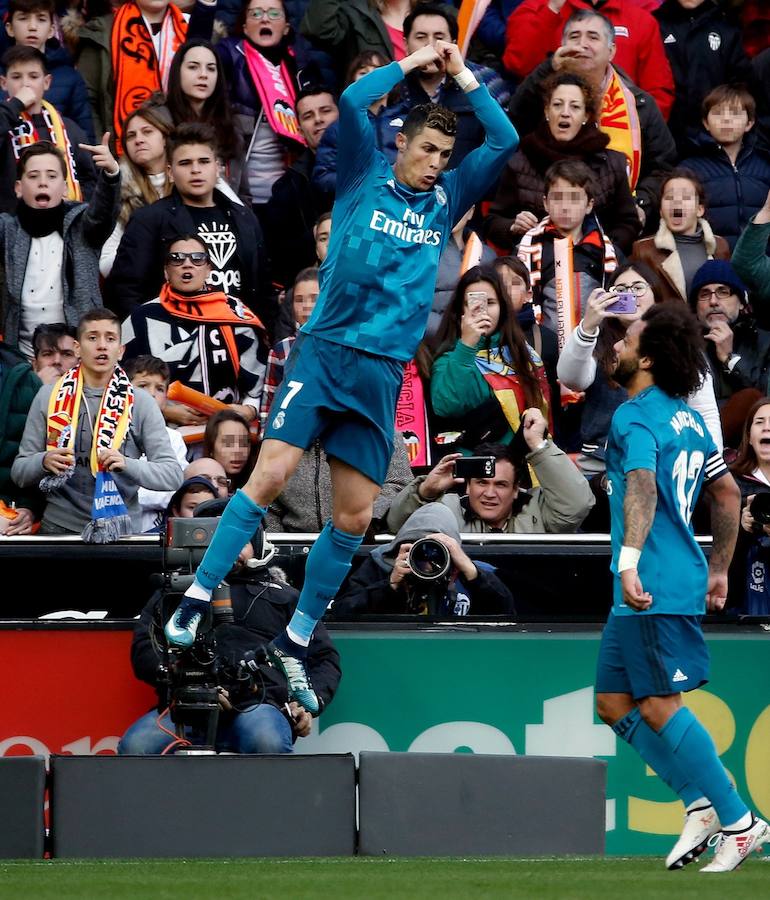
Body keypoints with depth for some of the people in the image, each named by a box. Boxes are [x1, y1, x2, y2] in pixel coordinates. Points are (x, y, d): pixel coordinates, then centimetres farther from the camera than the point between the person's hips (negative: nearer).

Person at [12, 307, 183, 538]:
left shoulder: (141, 403, 2)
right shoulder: (49, 397, 6)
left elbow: (173, 475, -3)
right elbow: (19, 472, 8)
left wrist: (127, 465, -22)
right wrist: (44, 462, -14)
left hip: (121, 527, 0)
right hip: (59, 527, 1)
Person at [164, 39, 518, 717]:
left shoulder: (446, 200, 14)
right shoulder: (365, 178, 5)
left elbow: (505, 143, 11)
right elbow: (351, 102, -10)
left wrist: (465, 77, 8)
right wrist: (413, 63, -1)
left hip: (383, 372, 4)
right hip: (326, 350, -4)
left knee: (354, 518, 0)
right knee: (271, 474, -19)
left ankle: (294, 645, 11)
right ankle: (197, 599, -10)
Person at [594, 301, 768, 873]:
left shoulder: (636, 417, -11)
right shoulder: (688, 419, 17)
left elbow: (642, 487, -29)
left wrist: (630, 561, -39)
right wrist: (718, 569, 30)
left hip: (655, 587, -10)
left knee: (658, 706, -6)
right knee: (614, 702, 12)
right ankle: (701, 804, 11)